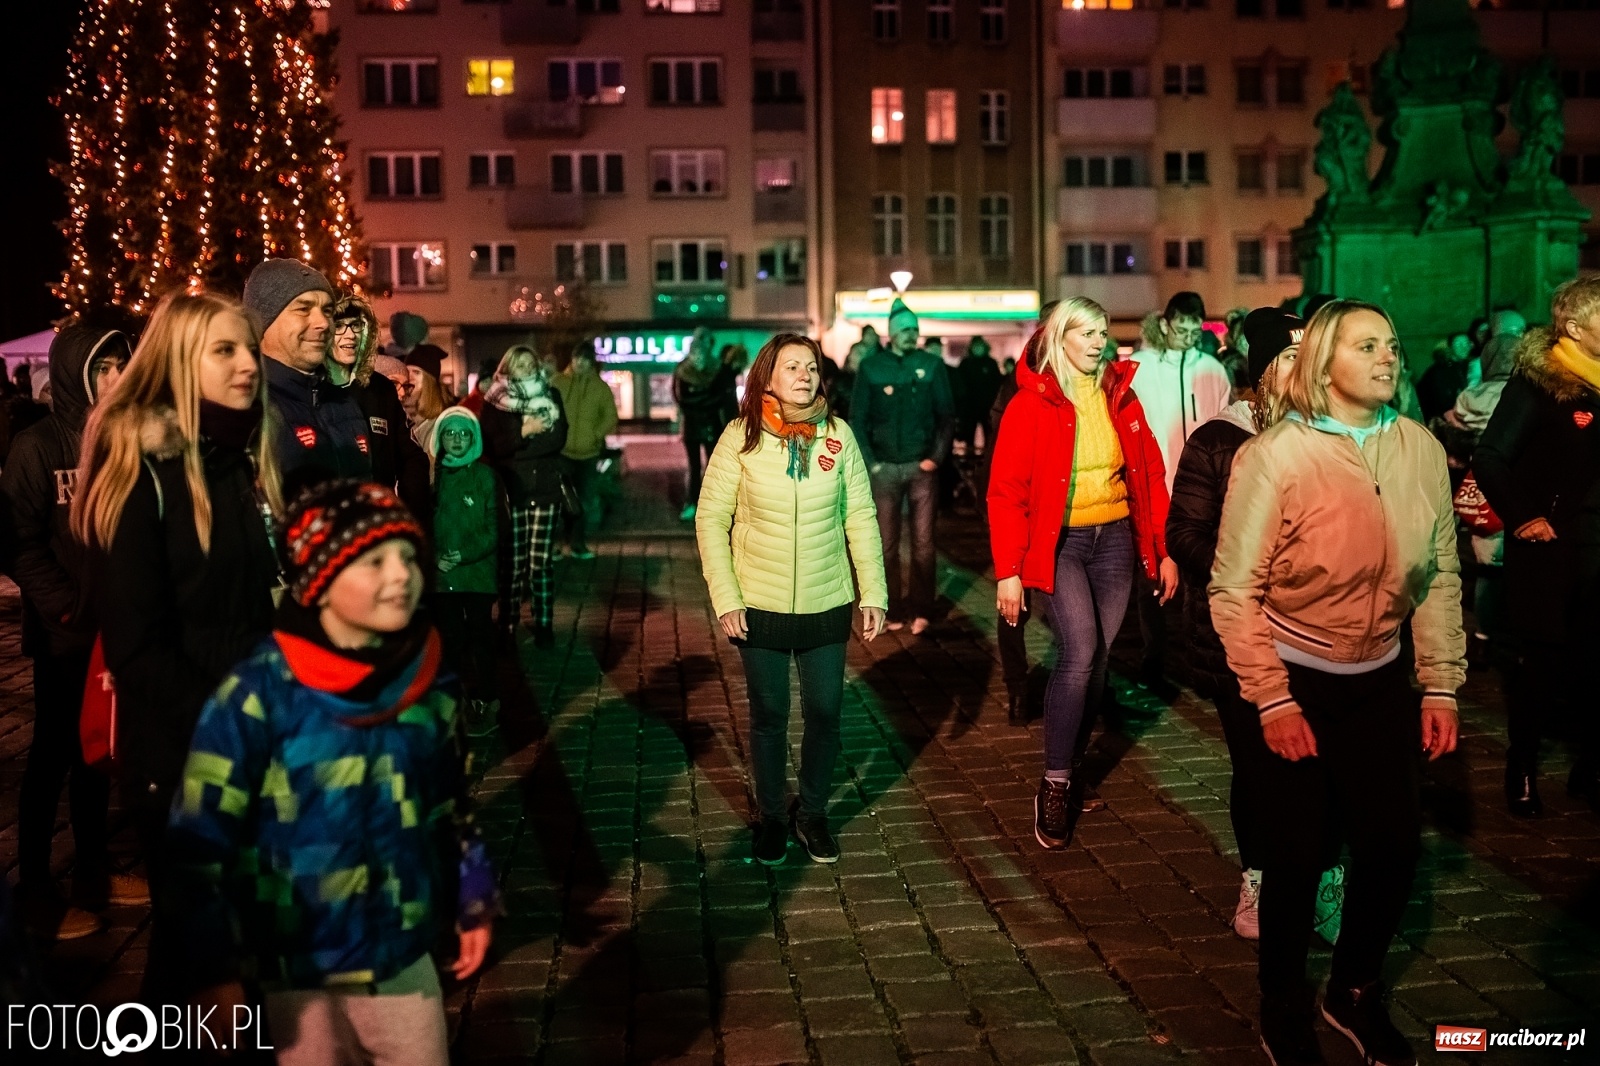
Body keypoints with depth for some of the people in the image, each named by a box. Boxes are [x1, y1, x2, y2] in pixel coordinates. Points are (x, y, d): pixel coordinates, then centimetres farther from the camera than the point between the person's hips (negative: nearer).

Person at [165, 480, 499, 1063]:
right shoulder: (258, 694, -18)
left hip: (404, 954, 4)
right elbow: (201, 836, -15)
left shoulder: (428, 683, -4)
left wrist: (473, 902, 11)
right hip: (301, 968, -3)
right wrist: (214, 968, -14)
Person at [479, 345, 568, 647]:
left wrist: (516, 446, -12)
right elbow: (493, 445, -9)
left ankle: (544, 625, 7)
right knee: (512, 563, -1)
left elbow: (558, 439, -5)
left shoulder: (550, 396, 9)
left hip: (545, 490, 1)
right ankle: (508, 627, 8)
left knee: (541, 562, 0)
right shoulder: (494, 403, 4)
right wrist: (524, 432, -20)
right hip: (510, 492, -1)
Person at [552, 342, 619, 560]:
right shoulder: (557, 382, -3)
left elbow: (611, 417, 4)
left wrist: (596, 435, -9)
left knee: (586, 501, 6)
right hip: (560, 451, -2)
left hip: (588, 453, 2)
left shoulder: (600, 387, 2)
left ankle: (578, 543, 17)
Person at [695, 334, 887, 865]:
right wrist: (725, 598, -10)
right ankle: (771, 816, 30)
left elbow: (860, 517, 1)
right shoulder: (741, 437, -8)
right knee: (769, 715, 10)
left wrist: (873, 593, -3)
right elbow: (710, 518, -4)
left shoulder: (838, 434, -3)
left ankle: (813, 811, 30)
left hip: (827, 604, 2)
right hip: (760, 604, -1)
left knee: (825, 712, 8)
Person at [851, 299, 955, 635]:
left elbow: (946, 415, 5)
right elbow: (857, 419, 4)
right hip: (885, 468, 0)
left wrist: (936, 457, -4)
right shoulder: (870, 367, 3)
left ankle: (920, 610, 11)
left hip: (922, 467, 0)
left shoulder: (931, 365, 3)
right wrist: (871, 462, -4)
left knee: (923, 543, 2)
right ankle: (893, 610, 12)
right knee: (886, 545, 3)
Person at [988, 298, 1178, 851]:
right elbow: (1006, 492, -8)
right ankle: (1054, 785, -8)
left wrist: (1164, 550, 6)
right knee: (1080, 651, -20)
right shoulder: (1031, 404, -7)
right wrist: (1008, 571, -13)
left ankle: (1071, 769, 24)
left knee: (1096, 660, 7)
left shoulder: (1121, 397, 7)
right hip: (1059, 542, -4)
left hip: (1116, 539, 5)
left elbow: (1150, 474, 10)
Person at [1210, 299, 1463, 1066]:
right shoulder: (1274, 457, -17)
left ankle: (1356, 991, 33)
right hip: (1297, 682, -4)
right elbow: (1234, 590, -13)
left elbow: (1439, 579, 4)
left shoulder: (1421, 450, -5)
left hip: (1382, 682, 4)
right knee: (1298, 853, 4)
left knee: (1394, 843, 6)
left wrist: (1440, 687, 2)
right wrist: (1271, 701, -14)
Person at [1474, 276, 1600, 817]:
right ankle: (1522, 773, 21)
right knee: (1539, 664, 6)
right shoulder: (1538, 381, -11)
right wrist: (1524, 518, -14)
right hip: (1547, 549, -5)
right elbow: (1489, 460, -18)